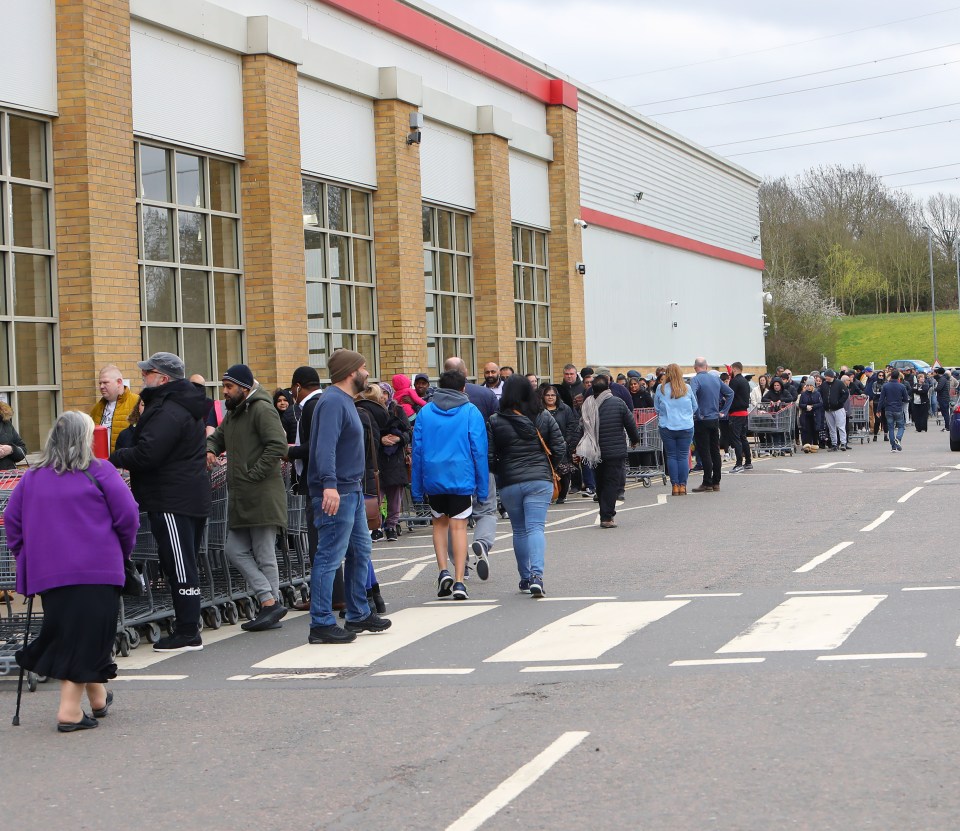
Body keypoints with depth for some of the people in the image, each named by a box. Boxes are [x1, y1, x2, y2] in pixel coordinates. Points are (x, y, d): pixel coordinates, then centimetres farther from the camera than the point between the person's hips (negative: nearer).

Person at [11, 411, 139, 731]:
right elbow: (127, 514, -5)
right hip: (96, 571, -5)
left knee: (65, 633, 16)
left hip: (47, 572, 5)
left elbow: (11, 519, 12)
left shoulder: (32, 477, 9)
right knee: (87, 635, 0)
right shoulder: (99, 472, -4)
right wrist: (124, 550, 11)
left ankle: (97, 698, 28)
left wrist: (25, 556, 21)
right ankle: (70, 710, -3)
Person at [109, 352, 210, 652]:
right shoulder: (185, 407, 17)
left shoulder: (168, 411, -18)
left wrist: (113, 458, -10)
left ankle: (187, 633, -4)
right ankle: (187, 628, 22)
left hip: (171, 501, -11)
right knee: (179, 564, 16)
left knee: (179, 566, -7)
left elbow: (146, 454, -26)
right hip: (191, 497, 11)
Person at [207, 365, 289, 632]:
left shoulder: (262, 410, -10)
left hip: (262, 496, -10)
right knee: (235, 549, 5)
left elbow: (278, 446, -20)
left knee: (264, 555, -4)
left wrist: (254, 475, -18)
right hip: (241, 497, 10)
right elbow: (217, 437, 32)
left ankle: (271, 604, 2)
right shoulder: (232, 414, 20)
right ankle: (270, 601, 5)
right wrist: (210, 450, 7)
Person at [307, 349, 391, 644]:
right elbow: (325, 446, -27)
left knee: (360, 552, 17)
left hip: (352, 490, 11)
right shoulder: (333, 401, -16)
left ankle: (359, 614, 28)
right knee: (329, 557, -8)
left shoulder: (345, 401, 17)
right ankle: (321, 625, -6)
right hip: (336, 493, -11)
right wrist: (329, 485, -37)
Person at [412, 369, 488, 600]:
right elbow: (479, 450, -2)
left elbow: (417, 450, 6)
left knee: (439, 522, 19)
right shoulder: (471, 412, 0)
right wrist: (482, 487, 3)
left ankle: (443, 570, 4)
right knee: (458, 526, -1)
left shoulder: (425, 412, 6)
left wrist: (416, 489, 11)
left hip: (432, 478, 2)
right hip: (462, 478, -2)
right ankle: (458, 581, -7)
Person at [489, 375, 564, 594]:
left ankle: (525, 578, 20)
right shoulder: (545, 418, 2)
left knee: (519, 531, 13)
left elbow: (489, 457, -5)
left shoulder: (495, 422, -3)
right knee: (536, 527, -4)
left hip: (509, 484, 0)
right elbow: (560, 449, 2)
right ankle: (536, 576, -22)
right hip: (540, 480, 0)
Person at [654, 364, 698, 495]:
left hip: (667, 427, 0)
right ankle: (683, 486, 4)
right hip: (686, 427, 0)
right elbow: (695, 407, 12)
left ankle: (675, 486, 5)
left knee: (671, 456, 6)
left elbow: (657, 408, 9)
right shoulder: (687, 388, 0)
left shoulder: (661, 389, -2)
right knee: (683, 456, 4)